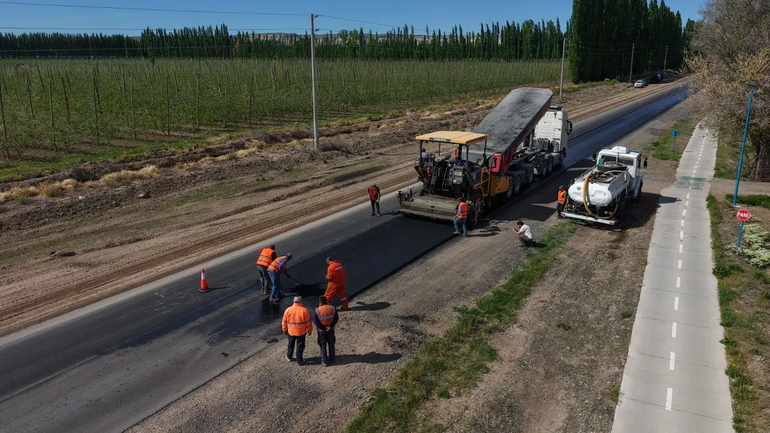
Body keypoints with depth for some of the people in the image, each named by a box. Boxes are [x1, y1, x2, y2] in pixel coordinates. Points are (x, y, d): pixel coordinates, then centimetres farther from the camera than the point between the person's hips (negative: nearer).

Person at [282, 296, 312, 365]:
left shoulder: (288, 310, -9)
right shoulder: (304, 310, -17)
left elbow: (284, 322, 0)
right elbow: (308, 322, -10)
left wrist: (285, 330, 16)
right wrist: (310, 330, 5)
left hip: (291, 331, 3)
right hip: (301, 332, -3)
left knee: (291, 344, 23)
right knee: (300, 346, 10)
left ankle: (289, 357, 40)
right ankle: (299, 361, 18)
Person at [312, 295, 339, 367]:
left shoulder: (317, 310, -18)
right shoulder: (332, 308, -9)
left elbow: (315, 321, -19)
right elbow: (336, 318, -8)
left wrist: (323, 328, -12)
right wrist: (330, 326, -11)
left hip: (322, 331, -3)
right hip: (331, 330, 3)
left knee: (323, 346, 11)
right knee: (331, 344, 20)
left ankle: (324, 361, 16)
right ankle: (331, 359, 34)